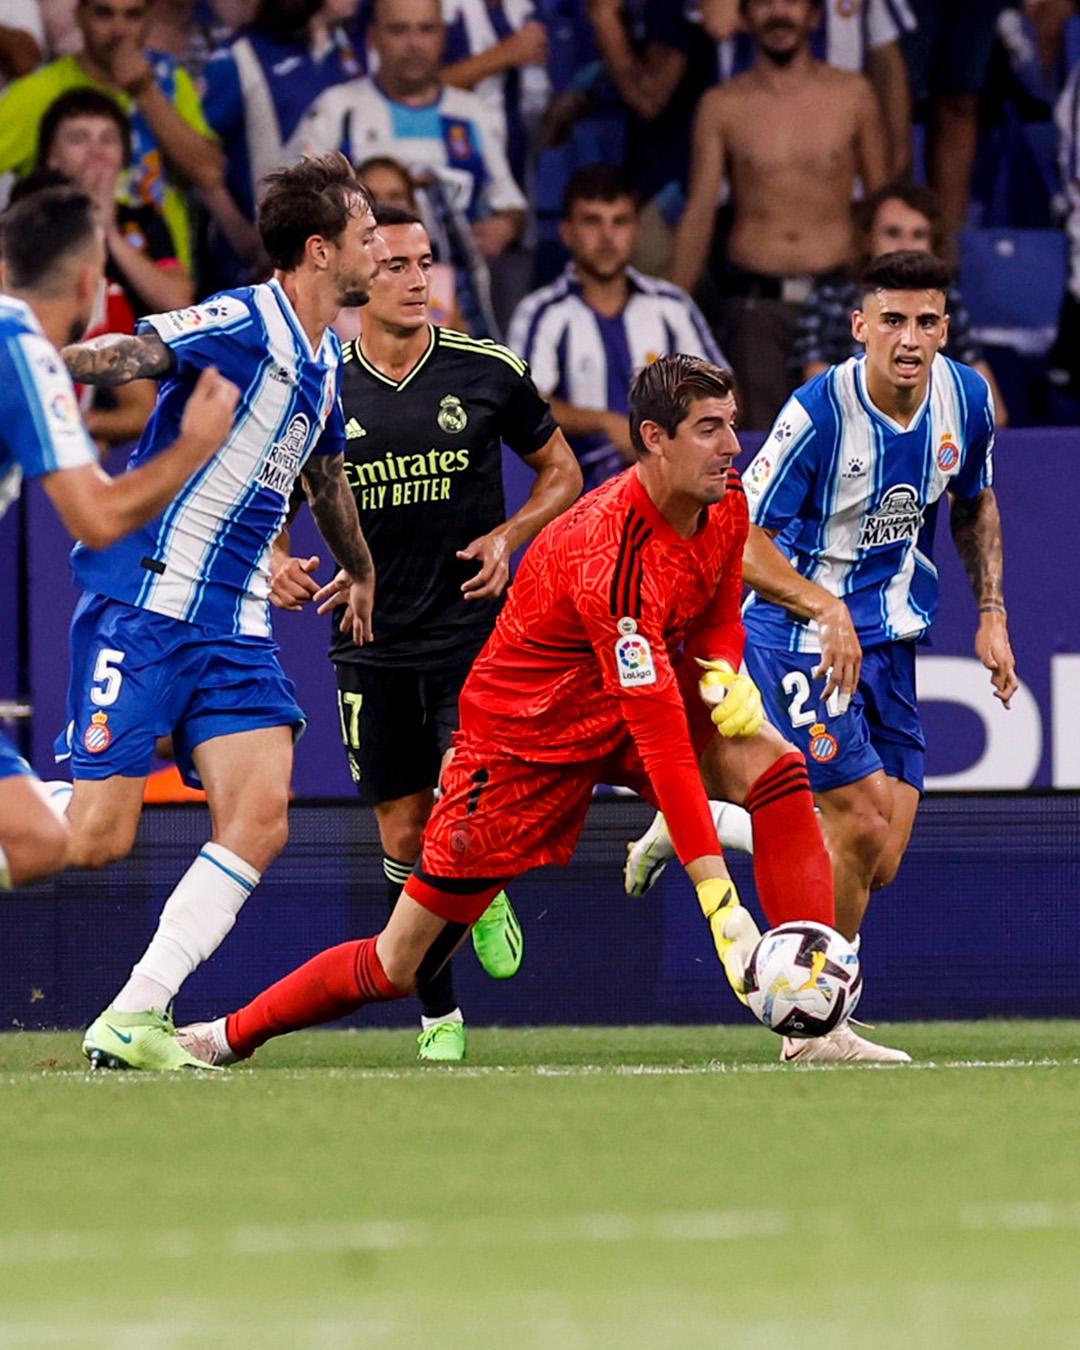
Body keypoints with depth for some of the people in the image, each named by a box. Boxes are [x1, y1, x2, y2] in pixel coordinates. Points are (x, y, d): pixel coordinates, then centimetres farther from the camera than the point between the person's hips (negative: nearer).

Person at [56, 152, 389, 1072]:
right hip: (146, 607, -8)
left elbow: (326, 476, 35)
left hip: (235, 625, 8)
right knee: (95, 835, -14)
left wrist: (364, 575, 51)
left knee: (260, 823, -8)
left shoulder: (324, 363, 16)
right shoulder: (243, 324, -10)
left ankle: (131, 1023, -6)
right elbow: (128, 356, -25)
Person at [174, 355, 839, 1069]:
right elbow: (660, 736, -38)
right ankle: (228, 1036, 22)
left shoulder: (727, 502, -10)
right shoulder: (610, 550, -34)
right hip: (524, 732, -7)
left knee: (775, 764, -22)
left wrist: (724, 671, -12)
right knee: (398, 968, -2)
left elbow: (719, 612, 14)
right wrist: (719, 900, -42)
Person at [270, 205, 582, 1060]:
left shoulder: (487, 372, -2)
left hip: (474, 632, -2)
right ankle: (439, 1016, 17)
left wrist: (509, 535, -8)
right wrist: (277, 561, -8)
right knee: (405, 836, 4)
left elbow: (561, 470, 10)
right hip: (372, 647, 2)